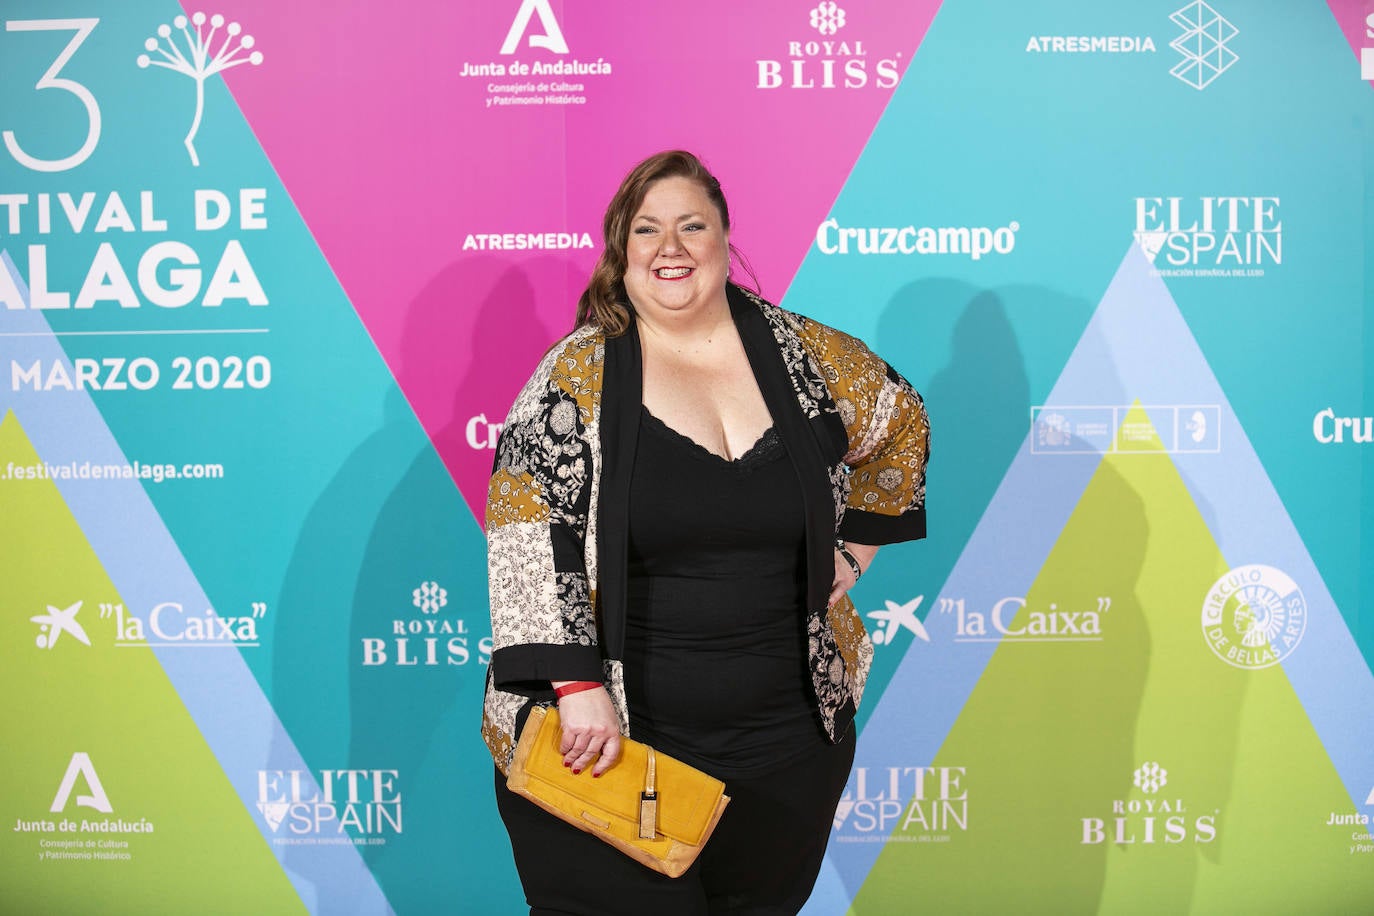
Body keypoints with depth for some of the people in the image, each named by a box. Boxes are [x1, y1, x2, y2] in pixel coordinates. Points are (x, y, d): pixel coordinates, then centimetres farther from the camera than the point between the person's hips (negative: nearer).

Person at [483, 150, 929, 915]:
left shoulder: (809, 356, 3)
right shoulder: (576, 376, -5)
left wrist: (853, 548, 11)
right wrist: (577, 686, -19)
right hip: (609, 743, -3)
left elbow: (903, 425, 20)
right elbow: (527, 536, -11)